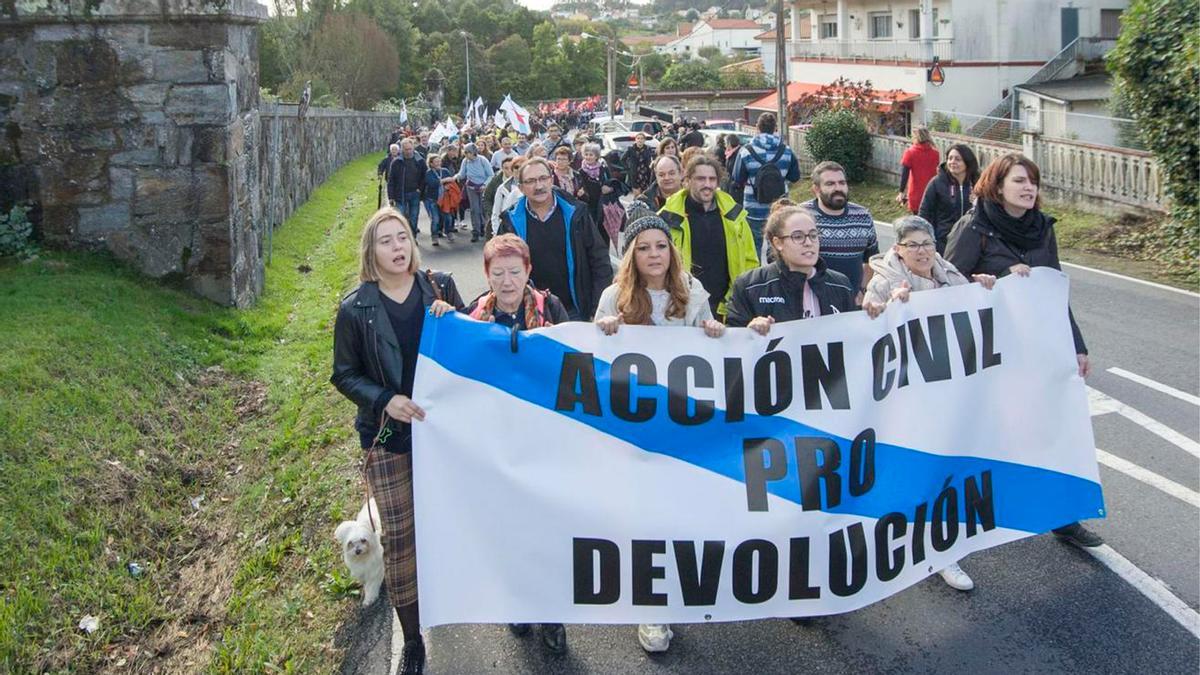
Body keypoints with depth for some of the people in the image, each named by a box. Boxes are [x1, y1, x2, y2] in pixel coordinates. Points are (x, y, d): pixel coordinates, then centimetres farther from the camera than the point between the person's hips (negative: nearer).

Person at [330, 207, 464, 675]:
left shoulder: (440, 287, -1)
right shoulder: (356, 308, -6)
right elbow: (344, 375, 0)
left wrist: (453, 319, -16)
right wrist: (385, 401, -17)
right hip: (389, 435, -1)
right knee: (398, 536, 1)